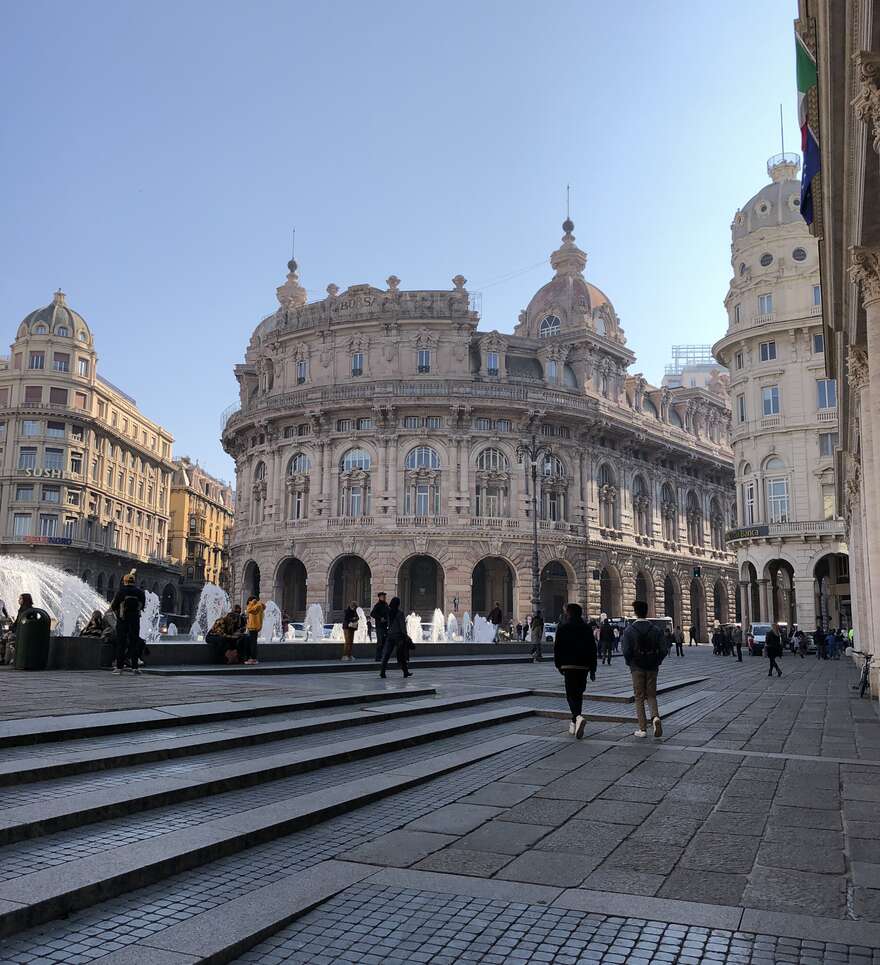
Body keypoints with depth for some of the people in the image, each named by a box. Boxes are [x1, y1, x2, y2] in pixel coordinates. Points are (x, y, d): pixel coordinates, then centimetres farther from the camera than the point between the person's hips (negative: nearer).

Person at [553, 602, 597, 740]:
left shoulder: (563, 628, -4)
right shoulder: (587, 628, 7)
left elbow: (557, 648, -2)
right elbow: (593, 649, 7)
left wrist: (559, 666, 9)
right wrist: (592, 669, 12)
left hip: (569, 666, -4)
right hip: (584, 666, 4)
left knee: (571, 694, -2)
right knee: (578, 693, 16)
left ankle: (578, 717, -28)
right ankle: (574, 723, 22)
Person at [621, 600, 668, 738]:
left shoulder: (629, 630, -8)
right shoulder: (656, 630, -1)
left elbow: (626, 651, -13)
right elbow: (663, 651, -4)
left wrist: (630, 664, 5)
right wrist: (656, 663, 11)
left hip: (637, 668, -2)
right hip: (652, 668, 2)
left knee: (639, 698, 7)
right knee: (651, 696, 13)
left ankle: (643, 729, 6)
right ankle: (655, 717, -13)